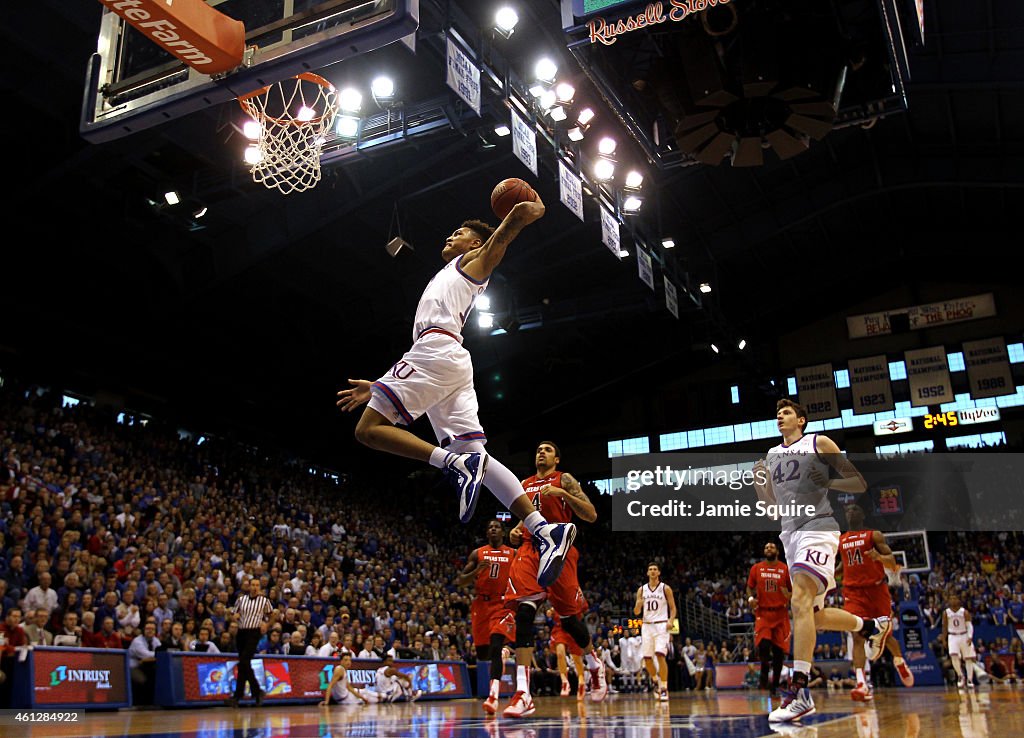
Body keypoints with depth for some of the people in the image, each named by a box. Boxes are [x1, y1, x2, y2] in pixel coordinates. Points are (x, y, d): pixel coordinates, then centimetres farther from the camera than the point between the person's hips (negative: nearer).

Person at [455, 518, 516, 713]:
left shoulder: (514, 554, 6)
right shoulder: (477, 554, 8)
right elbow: (460, 581, 5)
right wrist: (477, 570, -12)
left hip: (503, 604, -3)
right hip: (481, 603, 3)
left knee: (495, 646, -22)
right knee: (482, 653, 6)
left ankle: (493, 696, -24)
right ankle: (502, 654, 42)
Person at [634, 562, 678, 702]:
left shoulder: (666, 588, 0)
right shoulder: (642, 590, 8)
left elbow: (673, 608, 4)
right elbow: (636, 612, 8)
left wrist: (670, 621, -14)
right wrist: (639, 604, -14)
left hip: (661, 625, -3)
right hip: (647, 626, 3)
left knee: (660, 655, -17)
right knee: (647, 658, 0)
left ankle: (664, 688, -8)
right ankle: (656, 681, 27)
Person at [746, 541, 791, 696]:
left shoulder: (785, 569, 2)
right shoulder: (756, 568, 5)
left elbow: (793, 590, 7)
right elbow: (749, 587, 13)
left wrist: (789, 596, -15)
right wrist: (750, 598, -8)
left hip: (780, 613, 1)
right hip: (762, 612, -1)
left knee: (779, 650, 2)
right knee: (763, 645, -19)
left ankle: (775, 685, 15)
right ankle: (764, 675, 8)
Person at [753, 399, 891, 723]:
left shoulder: (819, 443, 1)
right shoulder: (772, 455, 17)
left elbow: (860, 484, 1)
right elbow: (769, 500, 25)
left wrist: (828, 482, -15)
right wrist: (759, 481, 5)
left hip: (817, 528, -8)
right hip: (790, 533, 8)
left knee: (800, 602, -24)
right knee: (815, 615, 12)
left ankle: (800, 692, -26)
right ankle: (874, 626, 38)